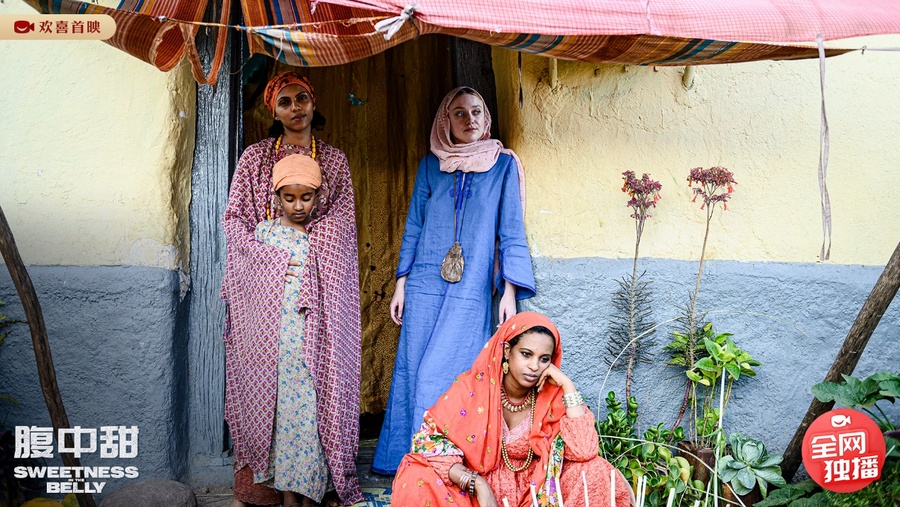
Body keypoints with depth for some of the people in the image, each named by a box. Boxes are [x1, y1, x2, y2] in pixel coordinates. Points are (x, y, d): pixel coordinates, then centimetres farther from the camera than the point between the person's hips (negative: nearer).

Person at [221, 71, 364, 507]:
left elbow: (342, 219, 5)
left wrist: (302, 245, -10)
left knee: (319, 368, -3)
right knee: (260, 368, -2)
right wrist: (271, 257, -8)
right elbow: (233, 218, 6)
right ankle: (251, 471, 7)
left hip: (317, 282, 0)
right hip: (263, 283, 0)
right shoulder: (255, 157, 10)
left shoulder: (334, 159, 12)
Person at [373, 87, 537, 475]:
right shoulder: (431, 164, 11)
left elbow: (511, 231, 3)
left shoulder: (503, 165, 6)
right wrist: (401, 283, 7)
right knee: (413, 370, 3)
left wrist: (510, 291, -4)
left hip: (472, 290, -2)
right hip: (425, 286, 2)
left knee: (447, 374, -6)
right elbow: (414, 226, 12)